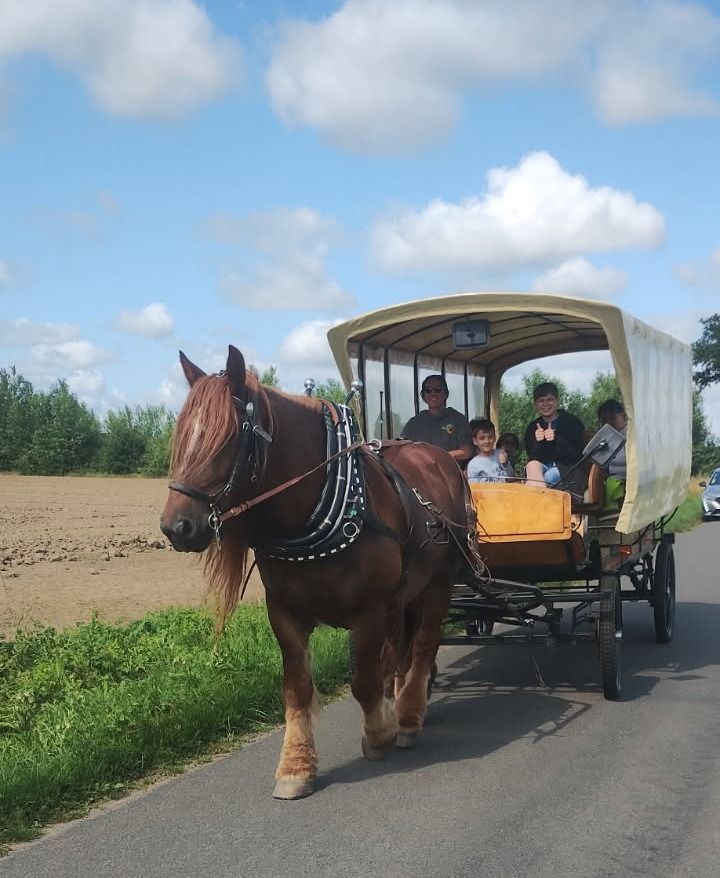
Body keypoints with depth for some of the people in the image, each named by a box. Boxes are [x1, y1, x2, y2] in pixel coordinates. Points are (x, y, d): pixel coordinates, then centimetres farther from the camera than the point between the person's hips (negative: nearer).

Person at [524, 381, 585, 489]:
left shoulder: (573, 422, -2)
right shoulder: (532, 428, 9)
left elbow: (577, 455, -10)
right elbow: (532, 457, 2)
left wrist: (557, 440, -24)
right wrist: (537, 443, -18)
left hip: (568, 469, -3)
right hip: (544, 467, 3)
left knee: (548, 476, -33)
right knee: (533, 465, -29)